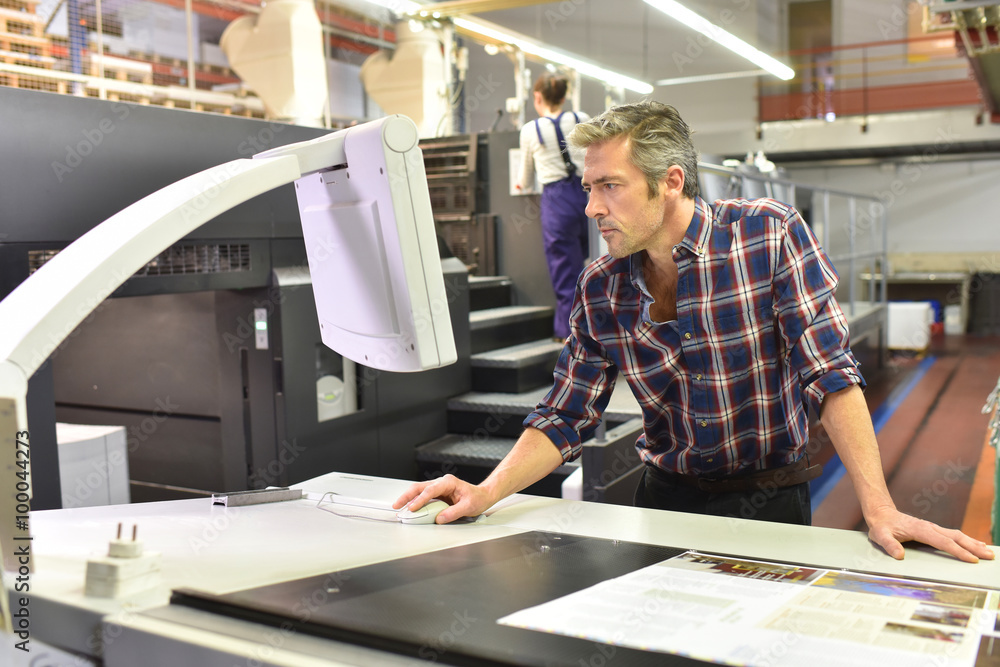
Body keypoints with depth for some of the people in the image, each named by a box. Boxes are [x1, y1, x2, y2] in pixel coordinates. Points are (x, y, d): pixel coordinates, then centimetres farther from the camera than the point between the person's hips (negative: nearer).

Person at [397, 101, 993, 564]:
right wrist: (486, 494, -16)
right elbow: (565, 418, -2)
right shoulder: (601, 289, -4)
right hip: (666, 498, 3)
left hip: (770, 497, -2)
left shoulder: (771, 235, -13)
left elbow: (830, 374, -17)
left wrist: (880, 510, -24)